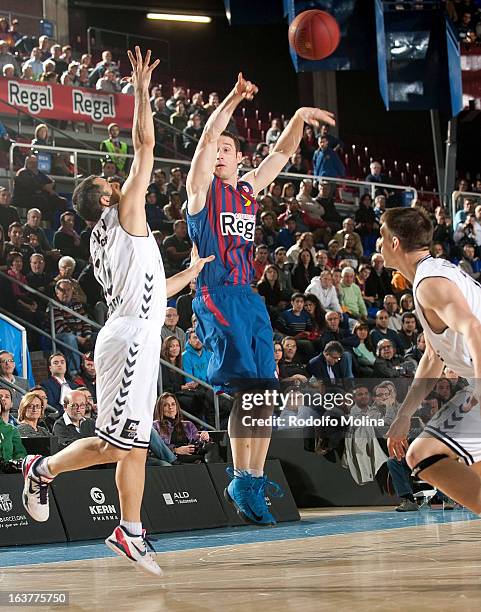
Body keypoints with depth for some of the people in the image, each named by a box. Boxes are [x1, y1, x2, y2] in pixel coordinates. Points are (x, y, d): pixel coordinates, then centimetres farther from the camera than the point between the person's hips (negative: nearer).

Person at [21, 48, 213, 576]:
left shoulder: (104, 242, 22)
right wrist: (142, 90, -3)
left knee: (136, 445, 10)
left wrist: (194, 270, 39)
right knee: (115, 444, -11)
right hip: (132, 339, -10)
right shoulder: (122, 213, -2)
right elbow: (145, 145, -8)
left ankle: (129, 533, 13)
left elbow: (152, 289, 30)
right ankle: (44, 469, 5)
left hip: (134, 339, 10)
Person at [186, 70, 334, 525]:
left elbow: (283, 152, 20)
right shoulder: (202, 188, 1)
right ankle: (242, 482, -15)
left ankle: (254, 482, 9)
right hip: (218, 296, -7)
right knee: (246, 386, -20)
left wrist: (299, 119, 5)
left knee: (264, 393, 3)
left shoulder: (249, 188, 18)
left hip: (249, 297, 7)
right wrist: (234, 98, -21)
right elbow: (206, 136, -13)